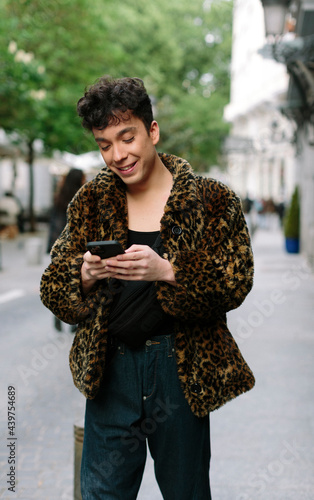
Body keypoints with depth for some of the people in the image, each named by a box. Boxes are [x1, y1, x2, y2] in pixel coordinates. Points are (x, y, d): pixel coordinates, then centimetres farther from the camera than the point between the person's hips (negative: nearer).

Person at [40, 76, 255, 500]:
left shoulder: (213, 202, -3)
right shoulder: (91, 203, 5)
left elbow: (235, 285, -10)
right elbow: (53, 292, 4)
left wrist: (167, 271, -25)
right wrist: (85, 274, -19)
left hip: (181, 369, -2)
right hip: (110, 368, 2)